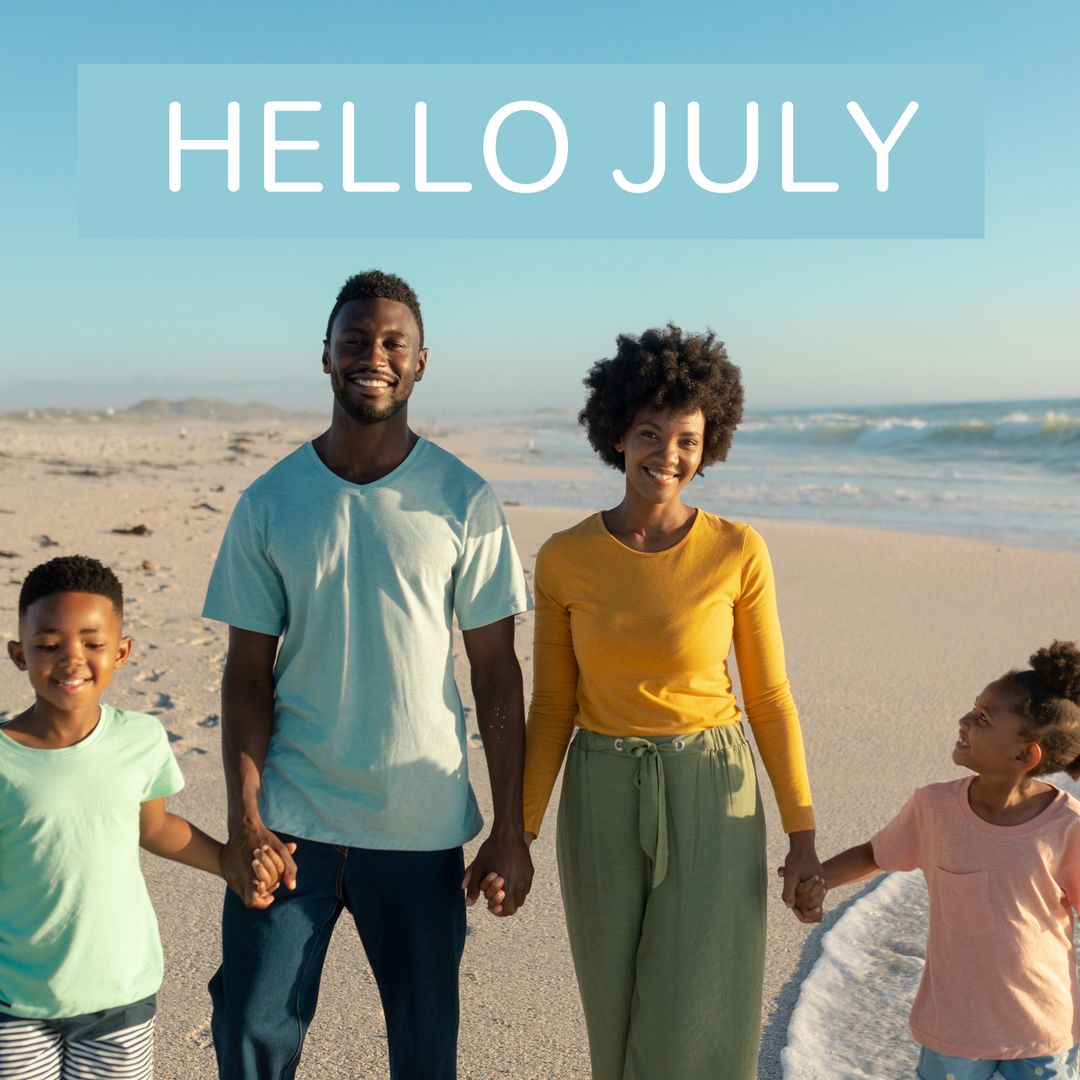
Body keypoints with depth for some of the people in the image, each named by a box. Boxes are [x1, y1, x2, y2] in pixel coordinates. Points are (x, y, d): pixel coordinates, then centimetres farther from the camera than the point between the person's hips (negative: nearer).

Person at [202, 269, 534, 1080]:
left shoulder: (463, 502, -3)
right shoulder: (268, 503, 0)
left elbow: (496, 670, -2)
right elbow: (249, 672, 2)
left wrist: (511, 828, -3)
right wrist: (244, 816, -7)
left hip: (423, 823, 0)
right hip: (291, 815, 1)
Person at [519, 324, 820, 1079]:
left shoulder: (738, 551, -9)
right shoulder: (564, 560, -6)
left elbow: (769, 696, -2)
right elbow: (552, 705, 1)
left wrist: (803, 836, 0)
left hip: (711, 801, -1)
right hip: (603, 805, 2)